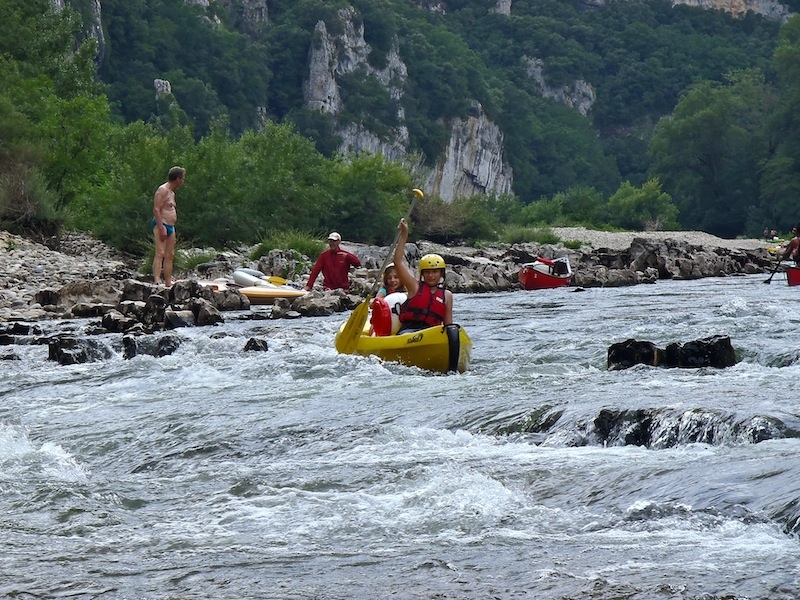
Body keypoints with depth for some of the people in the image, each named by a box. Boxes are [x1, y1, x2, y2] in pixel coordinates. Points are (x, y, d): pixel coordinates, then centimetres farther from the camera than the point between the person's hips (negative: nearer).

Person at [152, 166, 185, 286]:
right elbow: (156, 210, -17)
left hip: (170, 227, 10)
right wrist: (161, 228, -23)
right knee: (160, 253, -19)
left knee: (170, 255, 7)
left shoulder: (171, 193, 22)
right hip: (161, 225, -10)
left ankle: (168, 284, 8)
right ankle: (157, 281, -29)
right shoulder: (163, 190, -9)